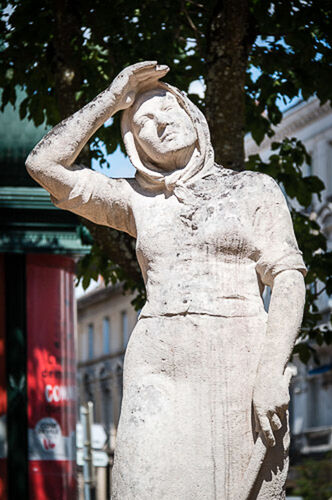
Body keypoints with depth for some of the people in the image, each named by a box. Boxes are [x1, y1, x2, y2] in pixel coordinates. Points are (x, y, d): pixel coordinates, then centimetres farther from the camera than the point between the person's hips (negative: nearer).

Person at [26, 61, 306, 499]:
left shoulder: (254, 189, 12)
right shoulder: (139, 201, 18)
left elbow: (288, 279, 1)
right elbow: (44, 165, 11)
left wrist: (272, 373, -13)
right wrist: (112, 100, 13)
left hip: (239, 361, -2)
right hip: (157, 367, 2)